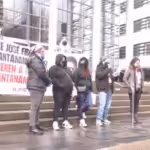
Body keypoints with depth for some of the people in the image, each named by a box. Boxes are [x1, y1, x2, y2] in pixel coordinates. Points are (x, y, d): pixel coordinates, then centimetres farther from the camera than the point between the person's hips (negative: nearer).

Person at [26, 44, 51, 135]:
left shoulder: (38, 60, 24)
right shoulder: (35, 59, -7)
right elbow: (41, 73, -17)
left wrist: (46, 82, 3)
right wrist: (49, 81, -3)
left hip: (39, 86, 10)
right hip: (36, 86, -10)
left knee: (37, 107, 10)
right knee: (35, 106, -11)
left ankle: (36, 125, 14)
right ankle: (32, 127, -11)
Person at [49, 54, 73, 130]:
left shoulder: (67, 69, 21)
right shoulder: (54, 68, -3)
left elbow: (71, 78, 26)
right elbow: (52, 78, -15)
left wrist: (71, 87, 14)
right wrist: (60, 85, -20)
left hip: (68, 91, 7)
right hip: (59, 91, -7)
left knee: (66, 106, 9)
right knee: (58, 106, -6)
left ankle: (65, 121, 14)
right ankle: (55, 122, -1)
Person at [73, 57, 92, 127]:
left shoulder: (87, 71, 14)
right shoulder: (77, 71, -4)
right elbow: (75, 82, -8)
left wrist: (90, 89, 14)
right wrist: (77, 90, -13)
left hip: (87, 91, 6)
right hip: (81, 91, -6)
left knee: (87, 105, -2)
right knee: (81, 105, 0)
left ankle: (82, 113, 28)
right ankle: (82, 121, 5)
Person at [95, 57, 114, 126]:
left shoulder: (109, 69, 17)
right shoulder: (99, 68, -3)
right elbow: (100, 75, -22)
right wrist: (107, 69, -19)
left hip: (109, 88, 7)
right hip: (102, 88, -7)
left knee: (108, 104, 8)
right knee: (102, 104, -14)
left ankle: (104, 118, 19)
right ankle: (98, 120, -10)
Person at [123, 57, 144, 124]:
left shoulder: (140, 70, 10)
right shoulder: (129, 70, -8)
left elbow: (142, 79, 19)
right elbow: (125, 79, -8)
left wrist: (142, 86, 7)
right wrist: (130, 86, -12)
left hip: (139, 89, 5)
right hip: (132, 89, -5)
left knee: (137, 103, 9)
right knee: (133, 103, -2)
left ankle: (136, 117, 16)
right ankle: (134, 118, 4)